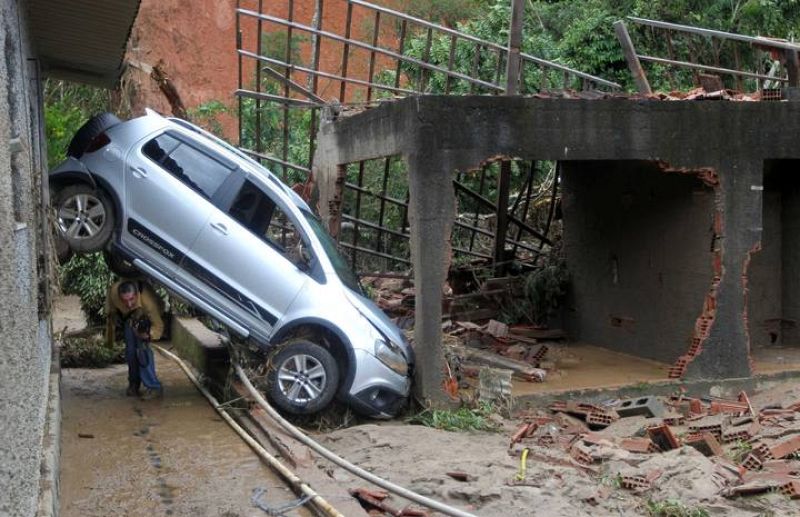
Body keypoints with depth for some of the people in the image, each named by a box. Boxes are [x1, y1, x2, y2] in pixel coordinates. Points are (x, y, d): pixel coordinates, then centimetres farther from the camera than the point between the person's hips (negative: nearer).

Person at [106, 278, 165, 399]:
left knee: (142, 347, -20)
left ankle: (154, 387, -16)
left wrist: (148, 334, -56)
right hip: (128, 317, 4)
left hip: (145, 316, -4)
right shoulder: (113, 291, -38)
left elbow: (158, 325, -40)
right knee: (130, 349, 4)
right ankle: (134, 384, 24)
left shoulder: (147, 299, -47)